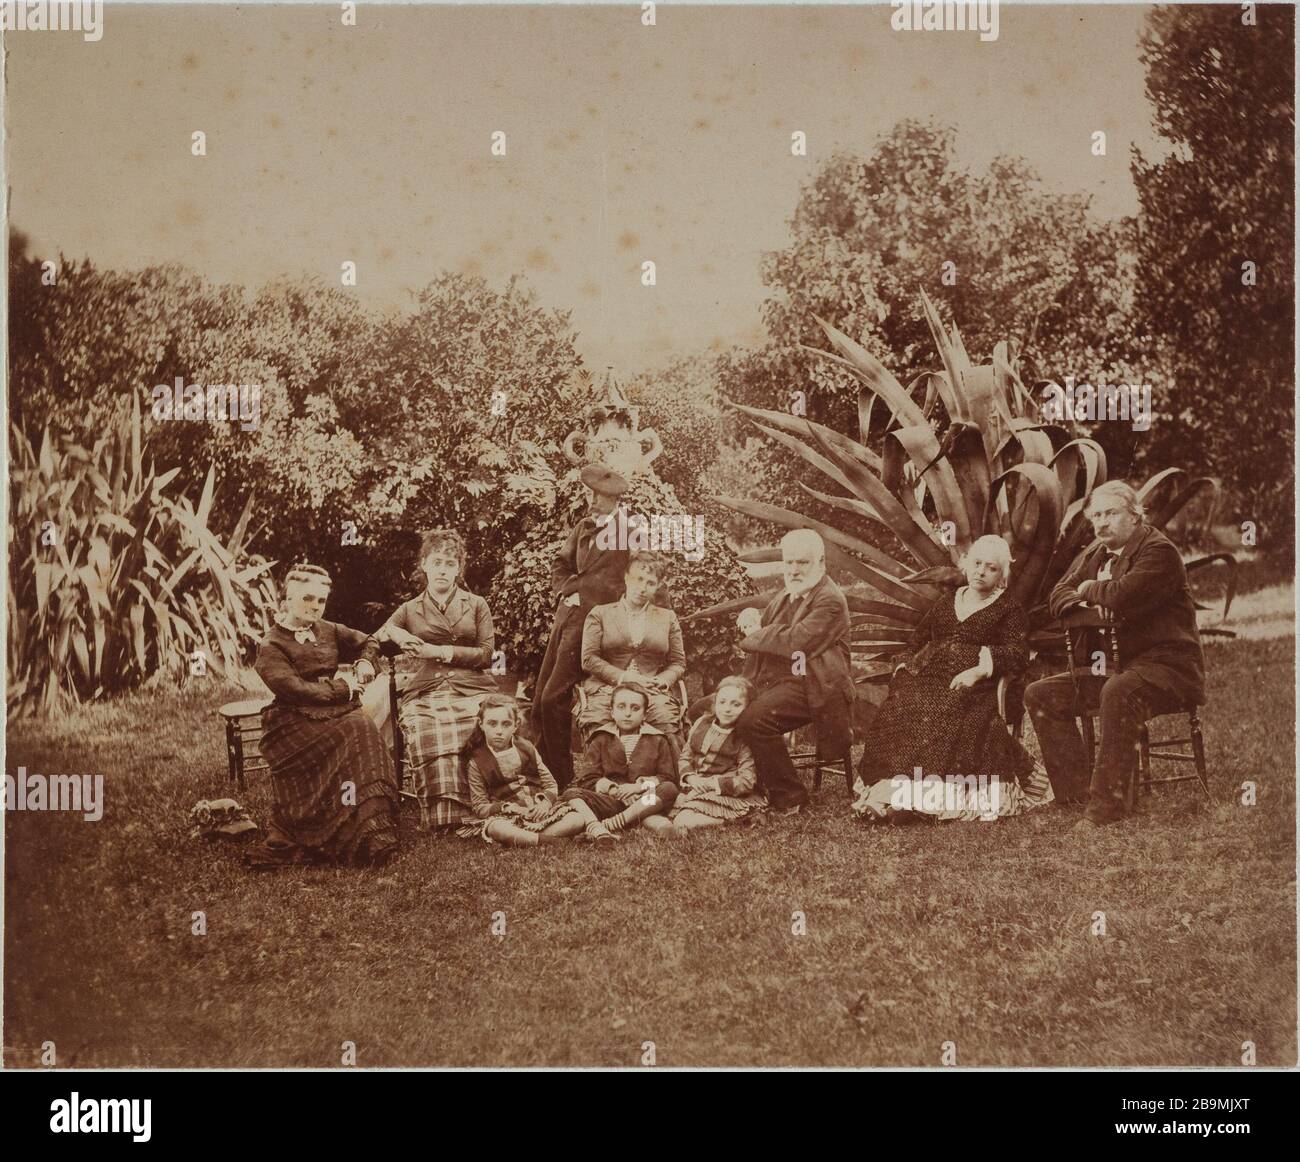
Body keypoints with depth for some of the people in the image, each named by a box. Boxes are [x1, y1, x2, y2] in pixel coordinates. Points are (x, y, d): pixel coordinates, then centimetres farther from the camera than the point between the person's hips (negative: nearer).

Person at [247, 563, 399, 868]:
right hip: (293, 723, -6)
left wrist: (364, 662, 12)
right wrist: (342, 688, -8)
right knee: (354, 732, -32)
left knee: (362, 725, -28)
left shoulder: (327, 631, 19)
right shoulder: (271, 646, 0)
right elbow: (293, 689, -12)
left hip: (333, 711, 6)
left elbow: (367, 642, 34)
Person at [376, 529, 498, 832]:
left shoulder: (476, 605, 22)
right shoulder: (410, 610, 24)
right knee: (428, 739, -36)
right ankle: (441, 815, -37)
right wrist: (392, 632, -4)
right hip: (422, 691, 0)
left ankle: (475, 814, -31)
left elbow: (486, 654, 9)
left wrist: (442, 652, -1)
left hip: (470, 689, 0)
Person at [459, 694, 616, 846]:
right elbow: (479, 806, -1)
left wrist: (545, 801, -10)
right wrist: (507, 807, -18)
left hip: (539, 811, 4)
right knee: (495, 828, -40)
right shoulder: (477, 762, 2)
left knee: (580, 819, -22)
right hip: (509, 818, -4)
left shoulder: (526, 748, 11)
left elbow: (551, 785, 13)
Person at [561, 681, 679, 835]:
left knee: (669, 789, -30)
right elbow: (587, 778, 6)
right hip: (610, 801, 0)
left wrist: (640, 786, -13)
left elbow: (667, 777, 6)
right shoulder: (601, 740, 16)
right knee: (571, 794, -22)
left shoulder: (657, 741, 16)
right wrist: (614, 790, -12)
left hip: (643, 802, 0)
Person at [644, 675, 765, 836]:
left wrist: (712, 784, -16)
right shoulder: (702, 723, 13)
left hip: (728, 793, -5)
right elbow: (685, 756, 17)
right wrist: (690, 777, -5)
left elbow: (746, 781, -12)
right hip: (696, 786, 6)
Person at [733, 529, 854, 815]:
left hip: (810, 685, -9)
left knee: (753, 719, -31)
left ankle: (789, 797, -15)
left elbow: (795, 642, -21)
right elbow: (752, 640, 23)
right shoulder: (785, 598, 21)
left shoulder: (830, 600, -9)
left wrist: (756, 634, -7)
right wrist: (753, 624, -1)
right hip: (776, 682, 9)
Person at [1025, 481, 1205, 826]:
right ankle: (1076, 791, -6)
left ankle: (1107, 804, -38)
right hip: (1111, 667, 9)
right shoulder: (1095, 554, 15)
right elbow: (1058, 596, 16)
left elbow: (1123, 594, -27)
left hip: (1166, 664, -9)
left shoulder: (1158, 550, -11)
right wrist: (1084, 606, -7)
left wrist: (1090, 590, -5)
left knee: (1118, 692, -40)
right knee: (1039, 695, -2)